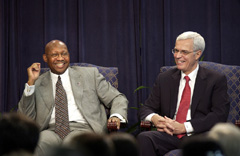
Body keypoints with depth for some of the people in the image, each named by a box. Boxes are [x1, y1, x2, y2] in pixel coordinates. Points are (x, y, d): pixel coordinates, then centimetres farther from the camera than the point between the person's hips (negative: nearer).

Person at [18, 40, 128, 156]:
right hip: (52, 131, 1)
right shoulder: (38, 84, 18)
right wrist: (31, 82, 1)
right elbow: (25, 118, 8)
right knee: (39, 143, -35)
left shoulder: (90, 74, 17)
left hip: (83, 128, -1)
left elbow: (118, 99, 17)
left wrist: (116, 116, -7)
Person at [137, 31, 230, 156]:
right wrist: (154, 118, -9)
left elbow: (220, 115, -5)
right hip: (169, 135, 3)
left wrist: (183, 127, -13)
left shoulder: (216, 80, 6)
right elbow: (146, 108, 18)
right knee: (144, 138, -30)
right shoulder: (164, 79, 18)